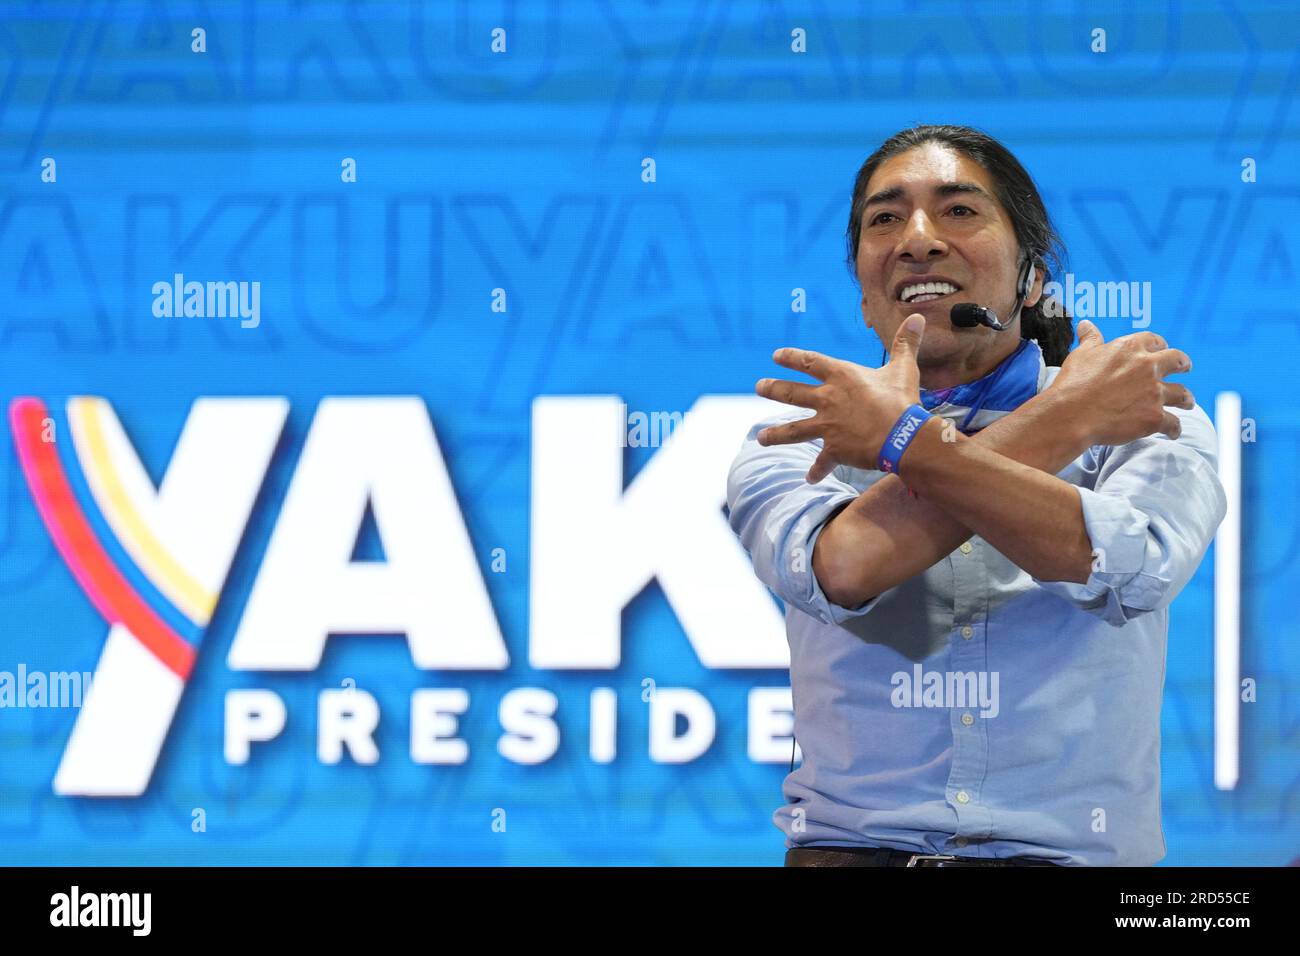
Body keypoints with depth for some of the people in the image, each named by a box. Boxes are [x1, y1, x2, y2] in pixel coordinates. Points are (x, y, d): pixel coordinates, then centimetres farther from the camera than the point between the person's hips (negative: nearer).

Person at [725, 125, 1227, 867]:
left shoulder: (1149, 421, 9)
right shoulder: (793, 447, 11)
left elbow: (1130, 568, -11)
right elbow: (842, 568, -10)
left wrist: (900, 440, -8)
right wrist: (1064, 419, -4)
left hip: (1071, 854, -1)